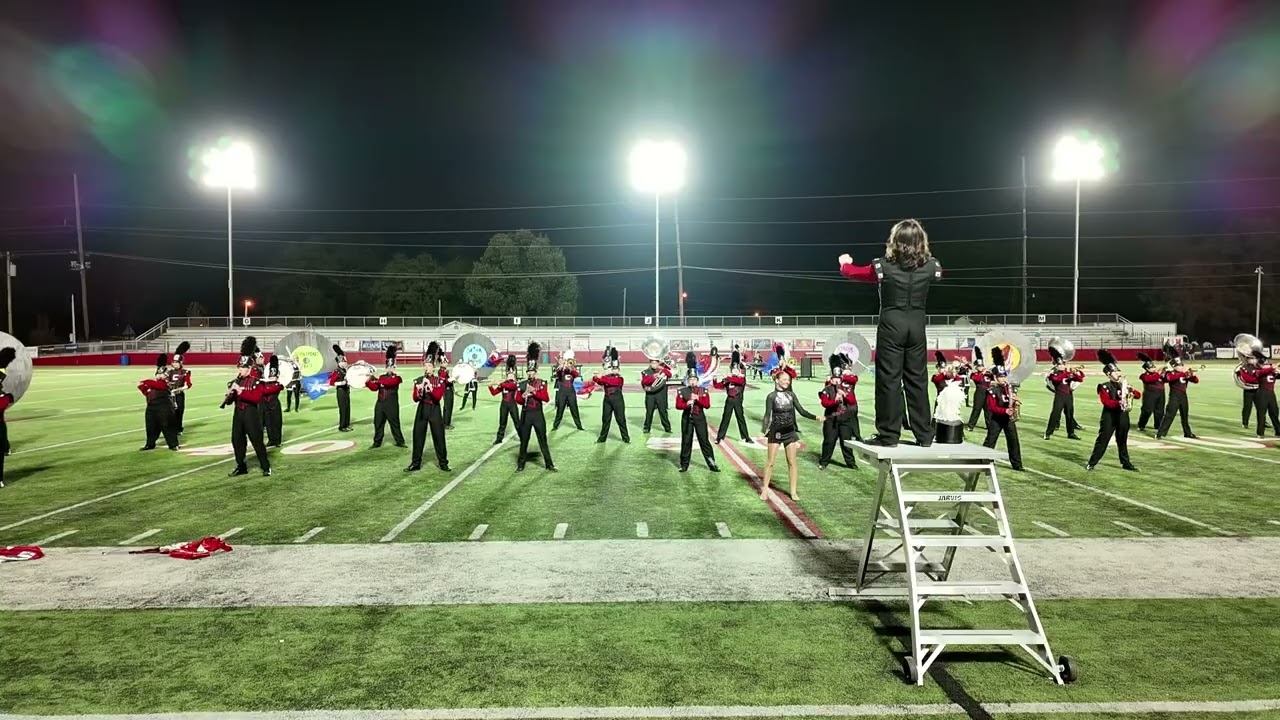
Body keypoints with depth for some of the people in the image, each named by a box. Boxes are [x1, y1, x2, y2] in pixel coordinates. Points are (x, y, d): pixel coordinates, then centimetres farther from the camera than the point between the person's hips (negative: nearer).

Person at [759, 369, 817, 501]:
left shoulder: (791, 395, 3)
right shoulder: (772, 396, -8)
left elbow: (801, 411, 5)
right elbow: (767, 415, -9)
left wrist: (815, 417, -6)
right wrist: (764, 430, -21)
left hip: (790, 432, 3)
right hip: (775, 432, -3)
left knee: (792, 462, 5)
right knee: (770, 461, 2)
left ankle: (793, 491, 12)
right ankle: (764, 489, 13)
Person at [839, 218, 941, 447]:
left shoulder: (884, 266, -9)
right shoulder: (930, 266, -3)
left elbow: (853, 272, 8)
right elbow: (938, 271, 24)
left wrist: (845, 263, 31)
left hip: (892, 325, -3)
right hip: (917, 325, 3)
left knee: (889, 379, 0)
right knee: (917, 379, 10)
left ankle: (888, 435, -1)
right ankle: (925, 434, 14)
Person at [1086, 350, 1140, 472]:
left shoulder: (1123, 384, 11)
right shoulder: (1104, 387, -6)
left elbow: (1138, 395, 8)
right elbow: (1107, 402, -17)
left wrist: (1132, 390, -12)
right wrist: (1119, 402, -32)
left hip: (1123, 416, 5)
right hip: (1109, 417, -5)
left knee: (1122, 441, 13)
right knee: (1102, 441, -4)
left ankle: (1126, 463, 22)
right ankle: (1092, 463, 1)